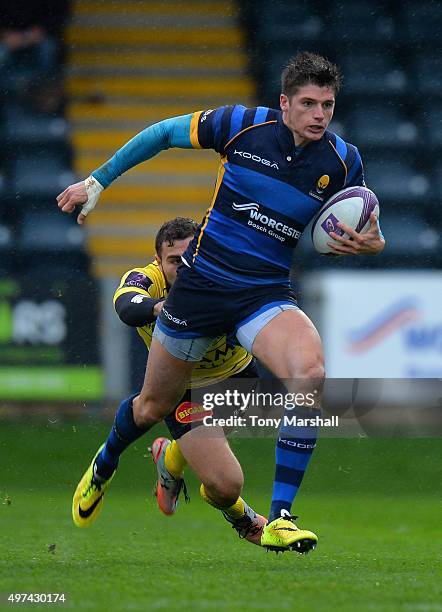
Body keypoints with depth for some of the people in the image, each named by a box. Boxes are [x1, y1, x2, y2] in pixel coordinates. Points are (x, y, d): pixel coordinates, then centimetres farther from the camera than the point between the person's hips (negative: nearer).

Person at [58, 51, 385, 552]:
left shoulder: (343, 162, -7)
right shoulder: (242, 125, -12)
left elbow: (353, 231, 9)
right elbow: (162, 134, 2)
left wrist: (371, 244, -15)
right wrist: (98, 180, 3)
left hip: (266, 294, 0)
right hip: (200, 283, 0)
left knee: (310, 374, -31)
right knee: (153, 406, 14)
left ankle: (280, 519, -25)